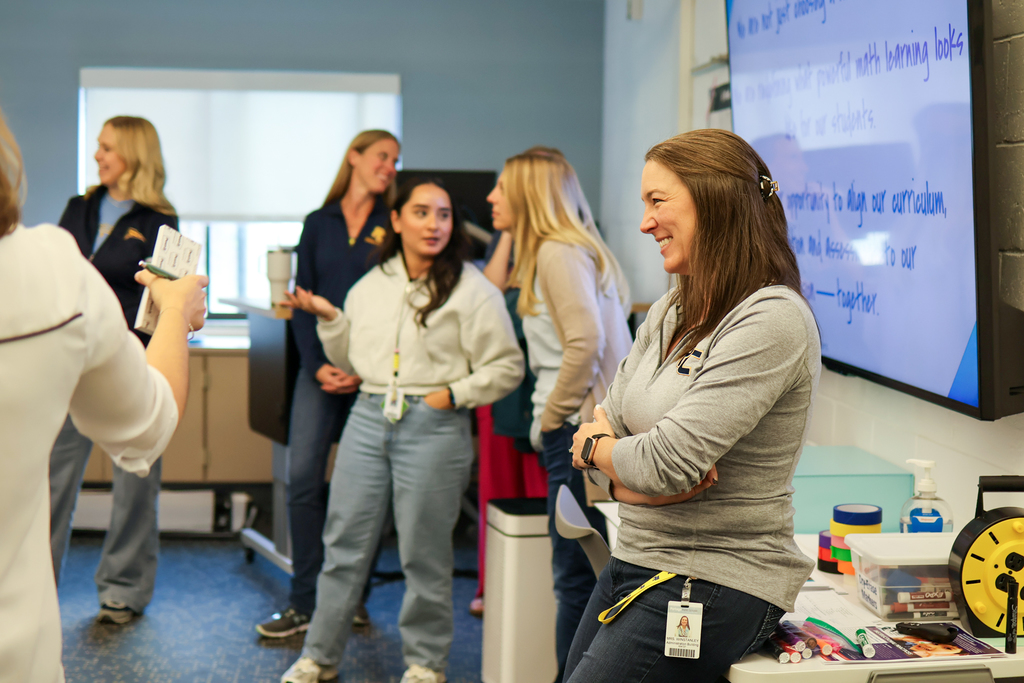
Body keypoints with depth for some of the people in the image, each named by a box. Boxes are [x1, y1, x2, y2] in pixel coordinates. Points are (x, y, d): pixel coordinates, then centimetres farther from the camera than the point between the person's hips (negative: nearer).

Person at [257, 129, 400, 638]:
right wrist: (317, 364, -6)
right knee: (304, 478, -6)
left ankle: (353, 599, 14)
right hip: (321, 367, 1)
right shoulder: (319, 224, 11)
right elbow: (302, 301, 8)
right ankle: (304, 603, 1)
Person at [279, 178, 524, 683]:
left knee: (424, 553, 3)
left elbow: (507, 368, -2)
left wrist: (452, 394, -10)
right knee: (344, 543, 8)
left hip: (433, 427, -4)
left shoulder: (472, 291, -3)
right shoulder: (370, 286, 12)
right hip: (369, 418, 4)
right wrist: (327, 317, 6)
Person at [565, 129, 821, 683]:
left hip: (715, 584, -8)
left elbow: (665, 463, -23)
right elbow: (602, 428, 7)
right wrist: (651, 484, -14)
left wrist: (594, 444, -3)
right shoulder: (669, 313, 10)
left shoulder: (771, 321, -18)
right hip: (634, 561, 8)